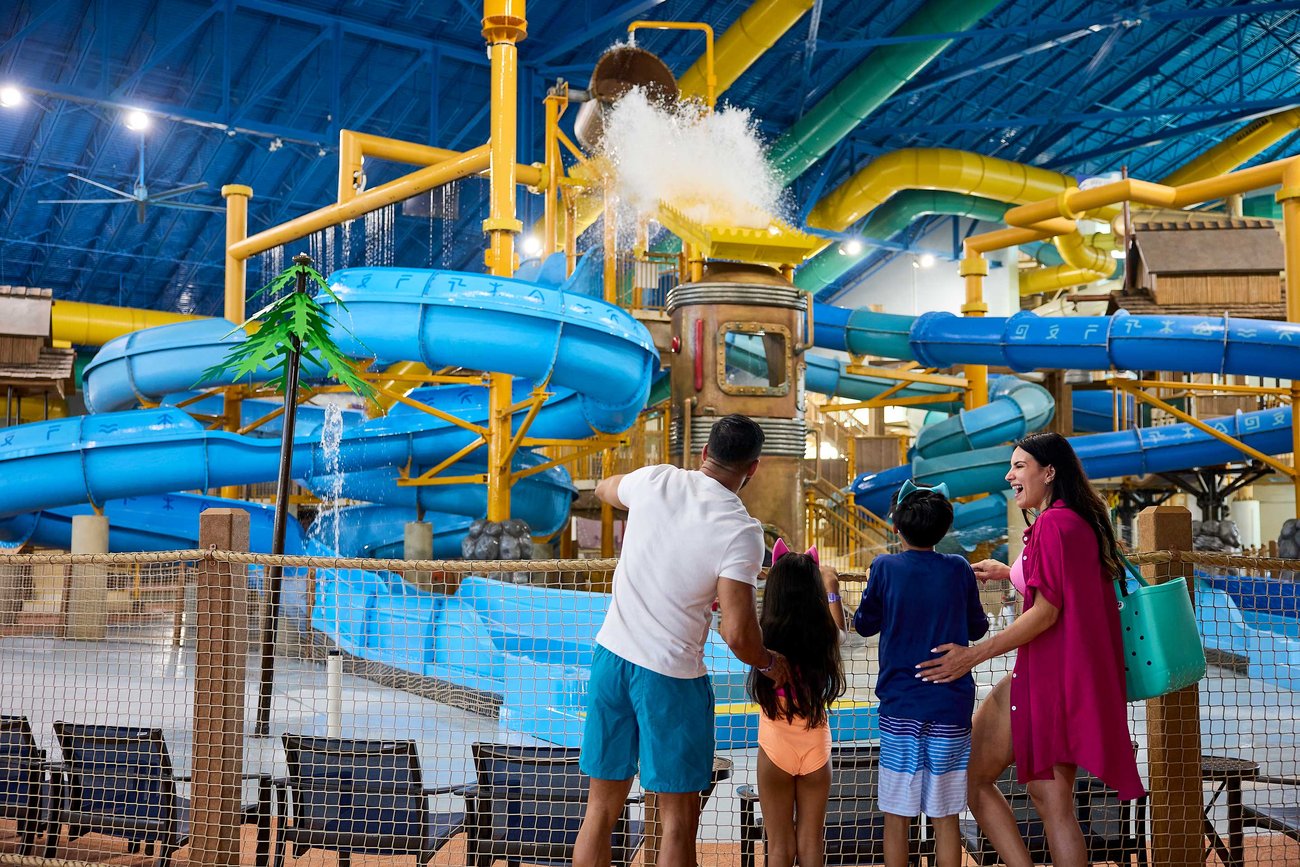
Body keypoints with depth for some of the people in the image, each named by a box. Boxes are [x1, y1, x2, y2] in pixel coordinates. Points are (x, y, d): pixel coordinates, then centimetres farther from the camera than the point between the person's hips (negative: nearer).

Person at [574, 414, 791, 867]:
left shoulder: (656, 480, -1)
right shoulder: (740, 531, -15)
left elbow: (603, 488, 23)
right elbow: (737, 634, -19)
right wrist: (769, 664, 2)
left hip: (611, 656, 5)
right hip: (671, 676, -5)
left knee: (601, 808, 14)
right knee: (678, 817, 8)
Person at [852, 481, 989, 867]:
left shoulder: (885, 568, -5)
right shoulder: (959, 569, 0)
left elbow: (864, 624, 7)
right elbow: (978, 628, 11)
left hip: (900, 708, -1)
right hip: (950, 706, 1)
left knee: (897, 817, 7)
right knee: (946, 819, 8)